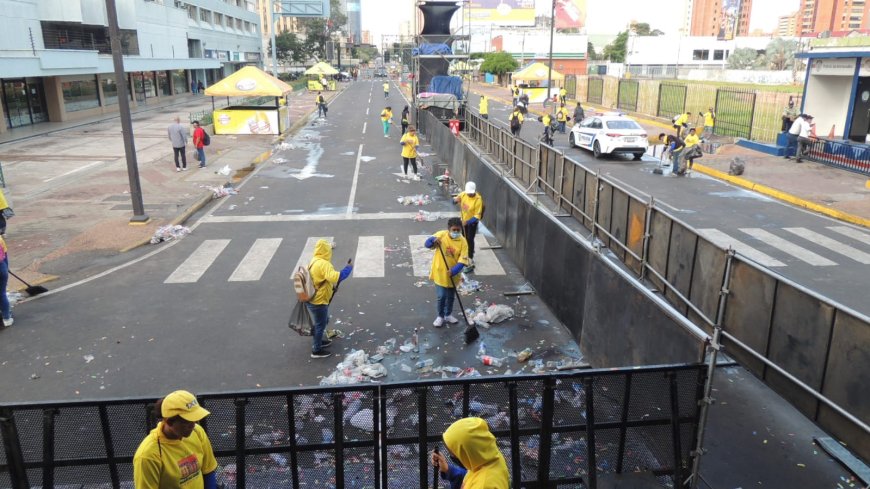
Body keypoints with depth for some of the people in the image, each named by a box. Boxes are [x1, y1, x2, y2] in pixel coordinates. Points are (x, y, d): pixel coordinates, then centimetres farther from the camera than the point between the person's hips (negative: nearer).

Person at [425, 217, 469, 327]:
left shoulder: (463, 242, -12)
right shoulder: (441, 235, -11)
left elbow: (462, 260, -16)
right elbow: (427, 244, -8)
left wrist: (453, 271, -31)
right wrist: (433, 240, -31)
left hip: (452, 275, 1)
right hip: (440, 272, -1)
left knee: (450, 296, 18)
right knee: (441, 296, 0)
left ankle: (448, 315, 39)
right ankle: (440, 316, 22)